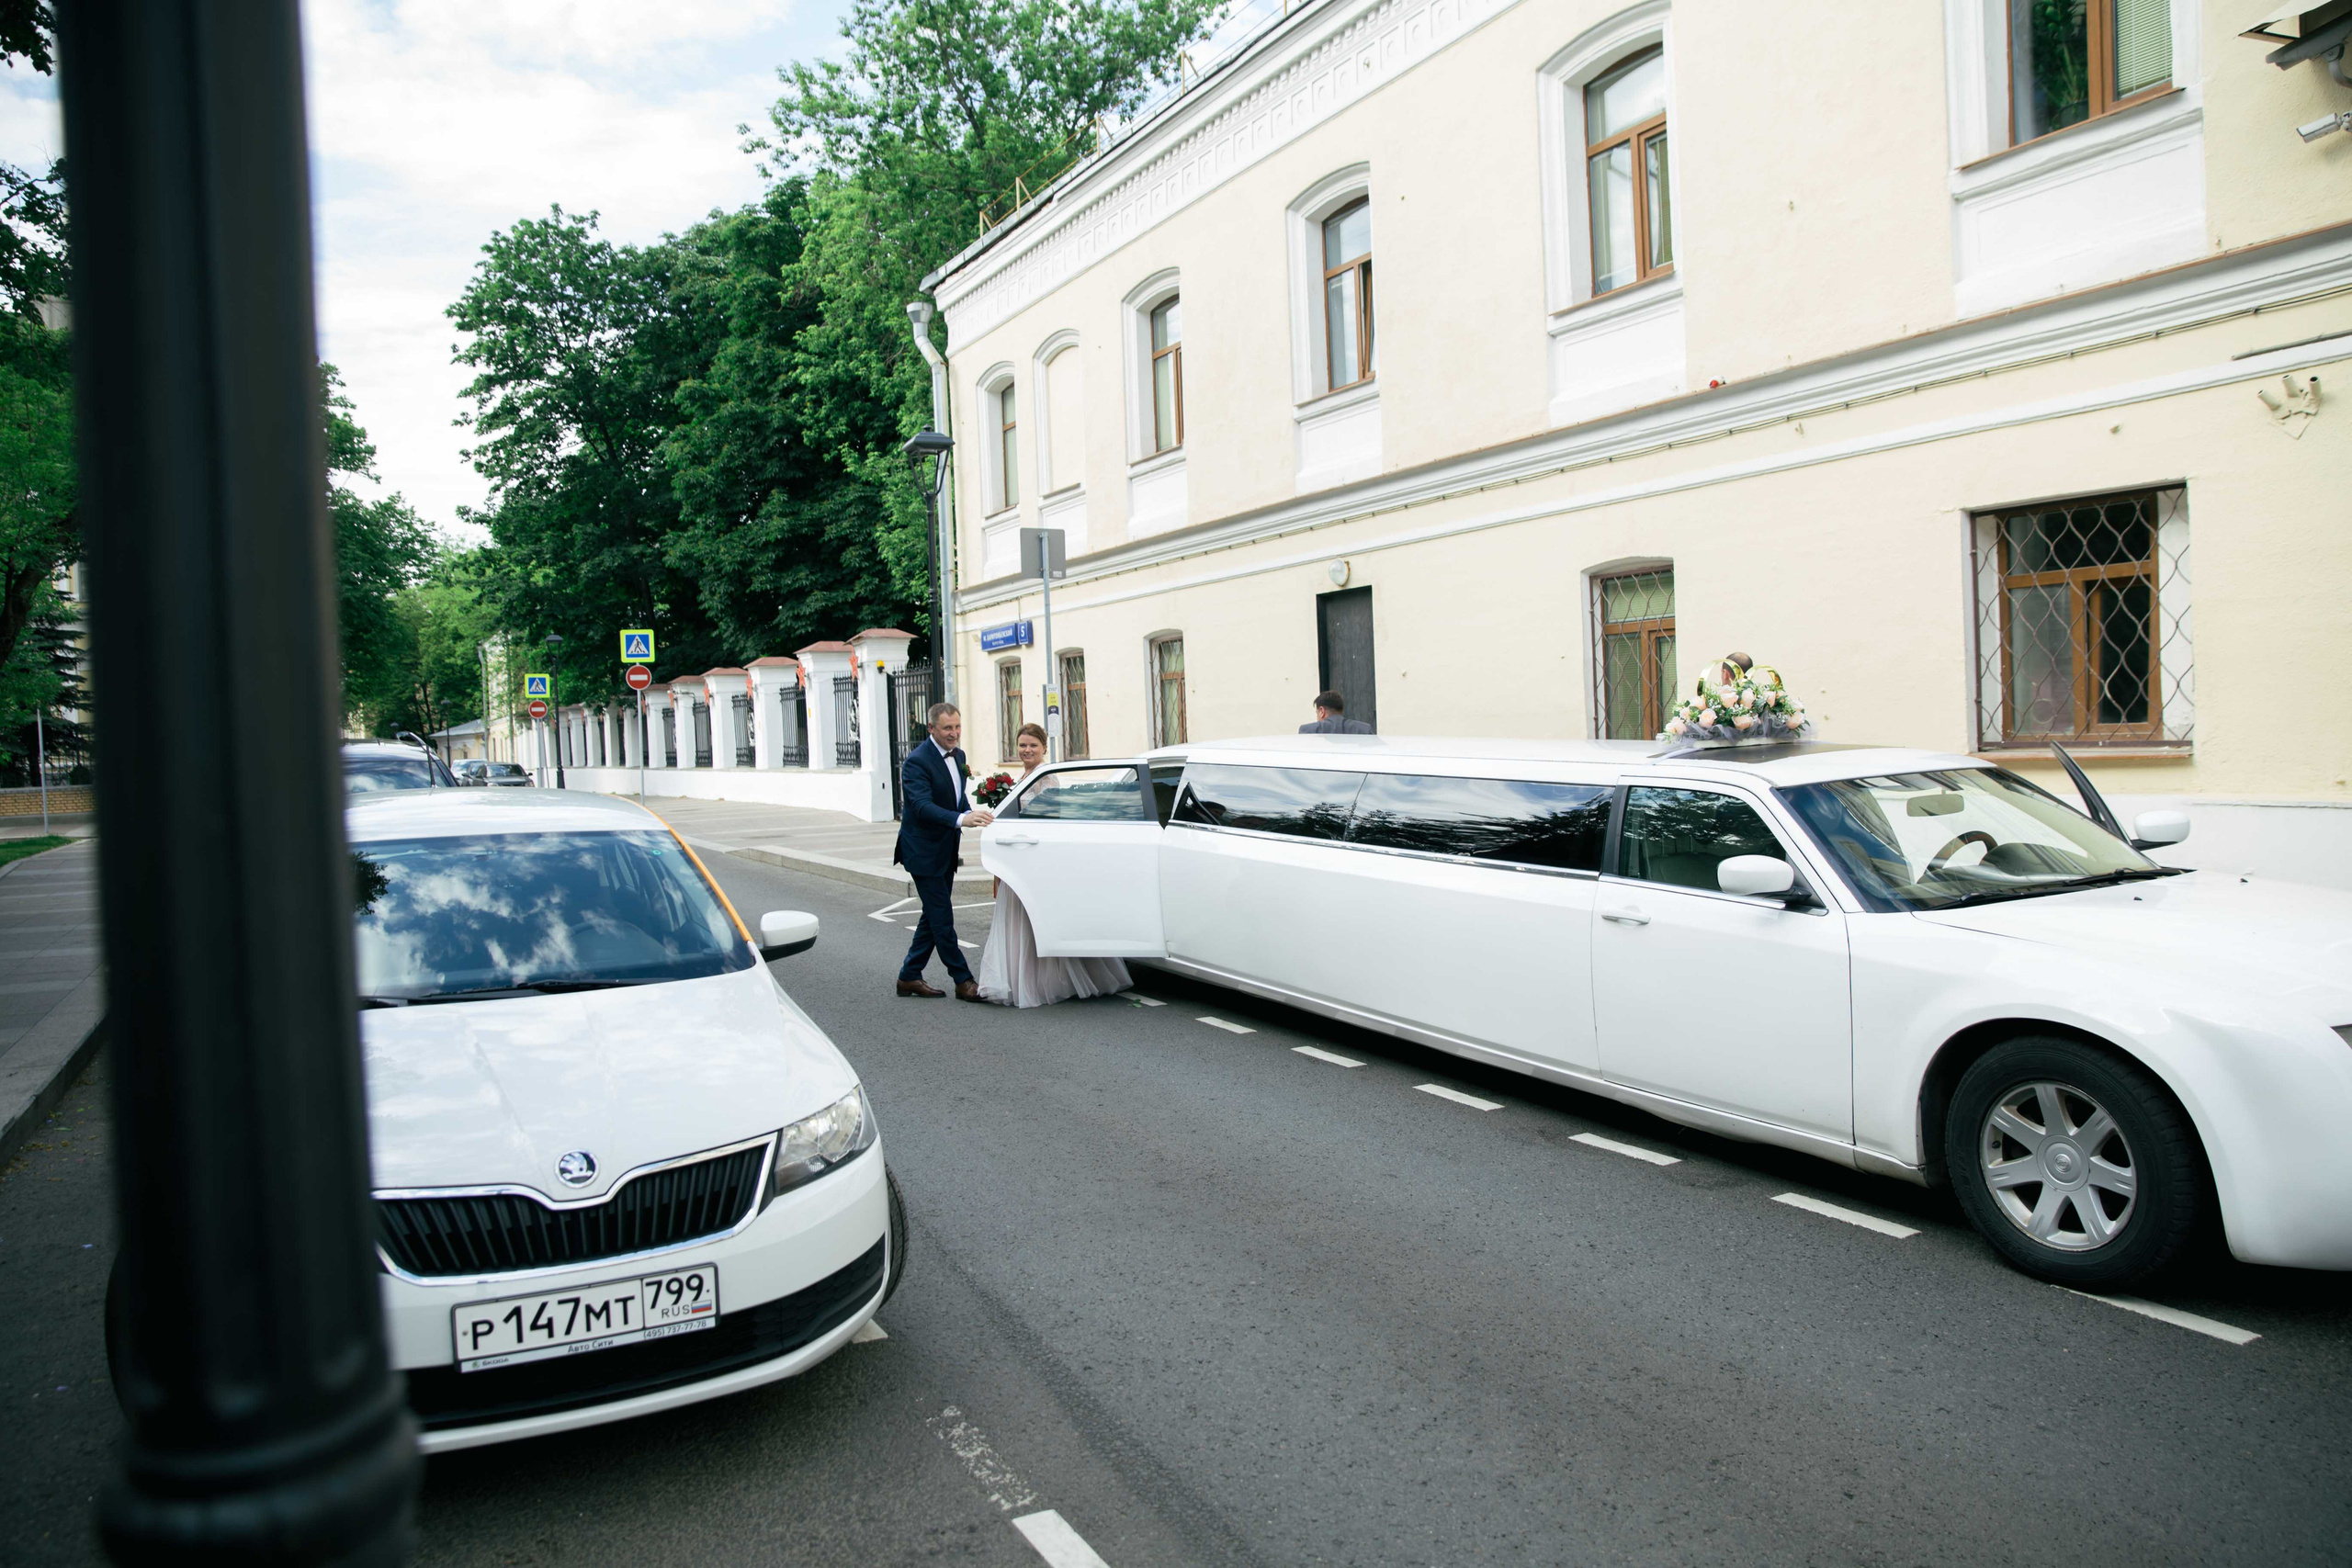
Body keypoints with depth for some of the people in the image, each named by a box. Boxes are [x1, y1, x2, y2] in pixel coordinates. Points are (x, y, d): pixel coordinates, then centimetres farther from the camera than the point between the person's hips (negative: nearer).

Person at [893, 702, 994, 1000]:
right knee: (942, 917, -3)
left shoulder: (958, 755, 8)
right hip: (924, 851, -9)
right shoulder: (917, 761, -19)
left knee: (934, 916, 14)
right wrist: (961, 819, -44)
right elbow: (922, 806, -30)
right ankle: (963, 981, 2)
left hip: (946, 851, 9)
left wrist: (973, 813, -6)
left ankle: (909, 976, 25)